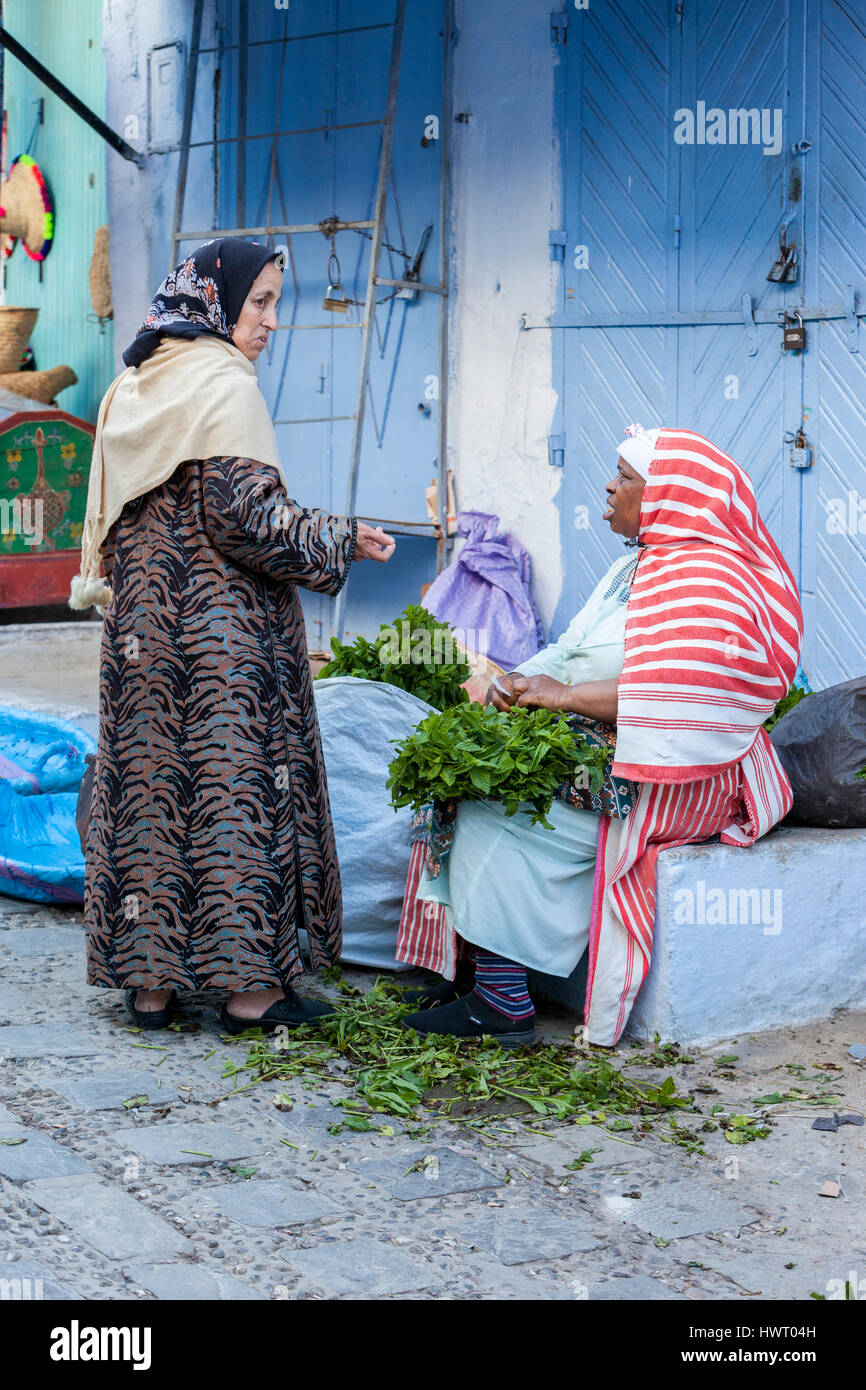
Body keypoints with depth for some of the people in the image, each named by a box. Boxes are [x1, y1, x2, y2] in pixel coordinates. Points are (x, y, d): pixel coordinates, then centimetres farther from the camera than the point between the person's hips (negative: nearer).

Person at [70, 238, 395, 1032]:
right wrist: (343, 541, -7)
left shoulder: (132, 388, 12)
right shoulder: (224, 386, -11)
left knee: (148, 779, 8)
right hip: (223, 622, -7)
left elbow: (108, 522, 16)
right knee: (235, 779, -2)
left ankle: (149, 978, 12)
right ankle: (248, 981, 1)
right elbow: (245, 514, -18)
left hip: (142, 620, 8)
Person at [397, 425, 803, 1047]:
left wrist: (561, 693, -22)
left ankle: (503, 1002, -16)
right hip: (591, 751, 10)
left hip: (670, 779, -10)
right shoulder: (641, 567, 20)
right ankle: (473, 967, -6)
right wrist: (526, 680, 0)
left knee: (496, 812, -21)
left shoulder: (703, 582, -15)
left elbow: (672, 696, -27)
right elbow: (578, 654, 20)